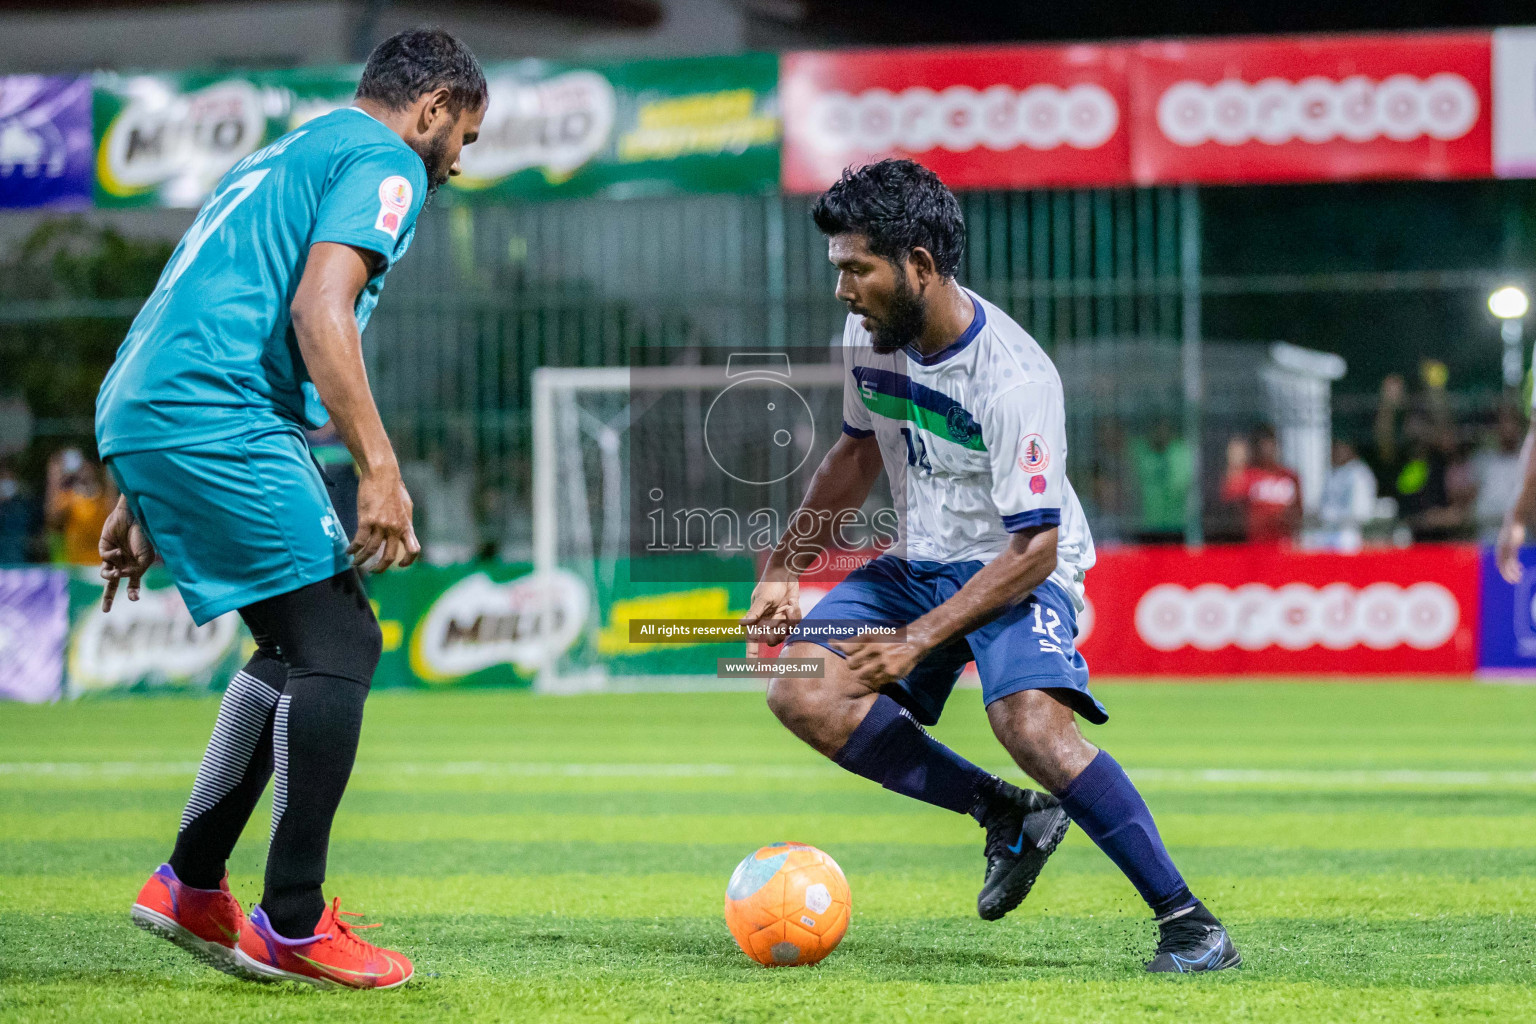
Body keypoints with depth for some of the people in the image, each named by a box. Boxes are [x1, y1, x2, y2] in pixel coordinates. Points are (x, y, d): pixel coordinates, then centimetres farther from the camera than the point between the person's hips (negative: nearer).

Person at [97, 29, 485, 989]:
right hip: (218, 420, -10)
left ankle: (191, 888, 18)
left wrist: (141, 498, 30)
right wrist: (380, 470, -19)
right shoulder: (384, 161, 1)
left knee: (299, 647, 18)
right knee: (339, 646, -6)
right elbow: (319, 310, -15)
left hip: (139, 412, 10)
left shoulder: (282, 157, 30)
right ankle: (293, 927, -6)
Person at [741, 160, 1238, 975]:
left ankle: (1187, 919, -23)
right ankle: (1009, 815, -1)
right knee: (801, 693, -11)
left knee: (1031, 723, -34)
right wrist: (782, 569, 12)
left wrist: (917, 642, -30)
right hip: (919, 564, 8)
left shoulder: (1014, 379, -27)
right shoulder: (868, 337, -4)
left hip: (1022, 571, -8)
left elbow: (1032, 550, -26)